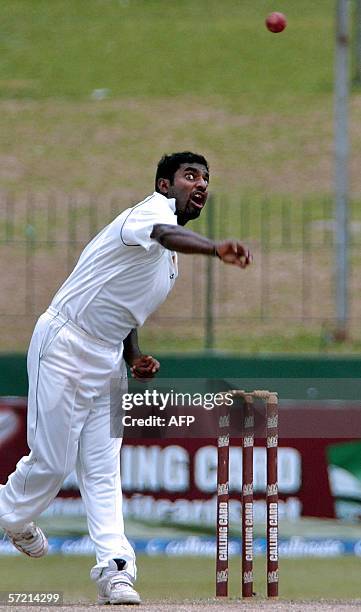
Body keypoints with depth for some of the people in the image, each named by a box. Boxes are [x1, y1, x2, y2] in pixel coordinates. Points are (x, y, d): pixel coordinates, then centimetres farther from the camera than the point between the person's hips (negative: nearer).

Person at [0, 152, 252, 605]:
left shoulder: (169, 261, 16)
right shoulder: (153, 209, -14)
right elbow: (166, 235, -40)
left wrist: (134, 358, 7)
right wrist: (216, 249, -62)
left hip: (108, 359, 9)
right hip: (66, 347, -9)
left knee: (103, 467, 0)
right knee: (53, 461, -1)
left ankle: (114, 567, -7)